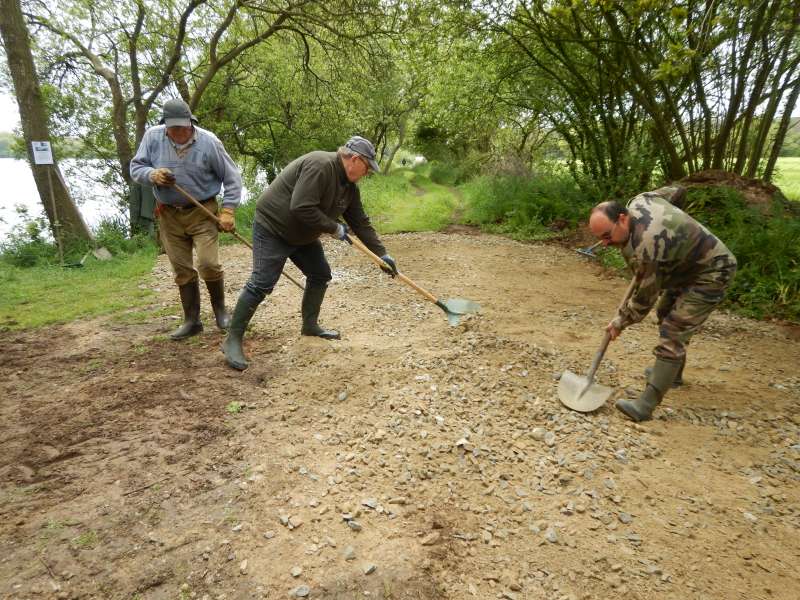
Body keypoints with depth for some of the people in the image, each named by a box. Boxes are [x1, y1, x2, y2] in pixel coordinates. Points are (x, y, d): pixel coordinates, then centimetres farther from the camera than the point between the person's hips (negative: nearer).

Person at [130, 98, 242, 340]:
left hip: (202, 212, -3)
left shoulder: (208, 141, -11)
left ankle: (220, 309, 12)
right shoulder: (152, 137, -4)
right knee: (182, 271, 7)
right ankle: (192, 321, 20)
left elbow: (232, 178, -6)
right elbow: (136, 167, 3)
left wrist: (227, 210, -13)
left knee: (208, 264, -14)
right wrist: (152, 175, -20)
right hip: (169, 215, 3)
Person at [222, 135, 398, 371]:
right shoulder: (320, 166, -26)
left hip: (303, 235, 9)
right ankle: (233, 340, -4)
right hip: (273, 228, -9)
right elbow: (301, 208, -34)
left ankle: (309, 324, 26)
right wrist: (334, 228, -23)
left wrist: (381, 254, 5)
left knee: (320, 275, 10)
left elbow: (361, 223, 7)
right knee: (261, 284, -13)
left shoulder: (349, 186, 3)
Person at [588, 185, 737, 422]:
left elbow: (644, 298, -22)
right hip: (689, 263, 11)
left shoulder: (644, 249, -35)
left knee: (673, 333, -16)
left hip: (710, 274, -11)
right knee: (666, 314, 22)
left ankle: (647, 404, -17)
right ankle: (672, 374, 39)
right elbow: (677, 191, 10)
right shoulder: (640, 200, -10)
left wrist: (620, 322, -6)